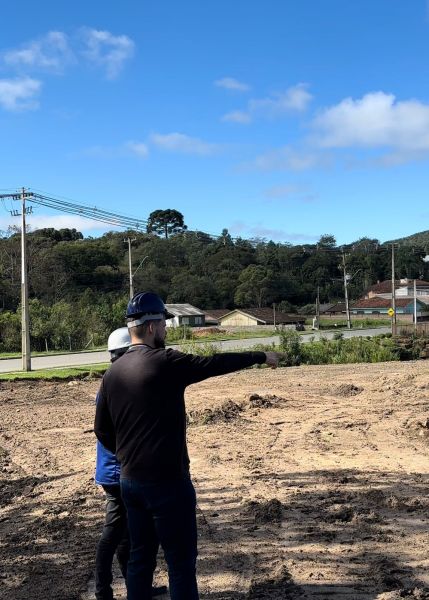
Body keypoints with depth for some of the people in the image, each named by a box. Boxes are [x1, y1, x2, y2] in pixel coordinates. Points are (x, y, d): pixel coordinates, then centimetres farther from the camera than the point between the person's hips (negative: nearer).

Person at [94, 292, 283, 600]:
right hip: (167, 482, -7)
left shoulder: (113, 373, 5)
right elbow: (217, 364, -9)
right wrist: (261, 357, 4)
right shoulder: (165, 362, -16)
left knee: (140, 558, 17)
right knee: (181, 563, 3)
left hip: (129, 481, 7)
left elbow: (102, 429, 11)